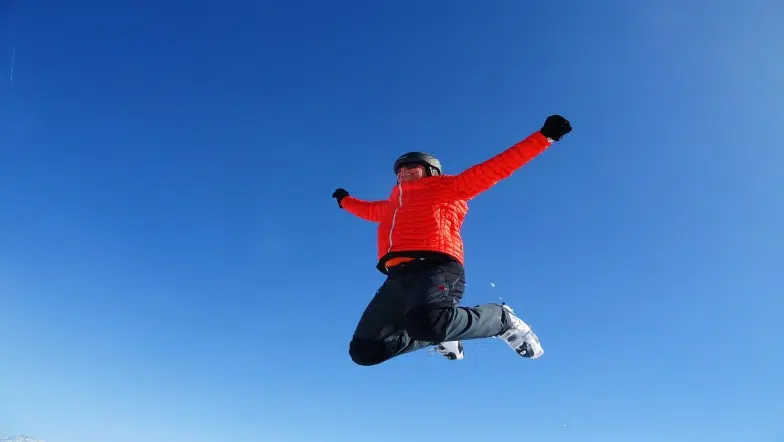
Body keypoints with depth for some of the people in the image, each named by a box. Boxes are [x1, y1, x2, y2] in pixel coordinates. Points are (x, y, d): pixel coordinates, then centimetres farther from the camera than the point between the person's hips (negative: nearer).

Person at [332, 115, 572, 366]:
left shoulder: (446, 187, 17)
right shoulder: (393, 203, 34)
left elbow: (497, 167, 13)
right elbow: (370, 210, 57)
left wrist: (545, 136, 10)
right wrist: (345, 201, 72)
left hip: (436, 269, -6)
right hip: (399, 277, 7)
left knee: (426, 321, -40)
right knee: (364, 351, -5)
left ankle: (503, 320, -7)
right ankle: (441, 335, 16)